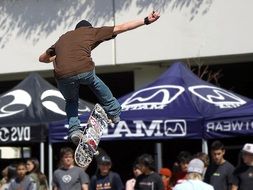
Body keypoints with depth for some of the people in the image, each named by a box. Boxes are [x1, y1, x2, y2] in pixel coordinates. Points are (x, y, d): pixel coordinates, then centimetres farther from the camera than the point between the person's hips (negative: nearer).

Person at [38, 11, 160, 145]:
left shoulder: (63, 38, 31)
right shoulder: (90, 32, 23)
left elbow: (42, 58, 37)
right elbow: (121, 28, 22)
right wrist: (146, 21, 26)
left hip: (63, 76, 2)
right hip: (85, 71, -1)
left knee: (71, 101, 32)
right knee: (95, 83, 36)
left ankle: (74, 129, 12)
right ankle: (113, 112, 40)